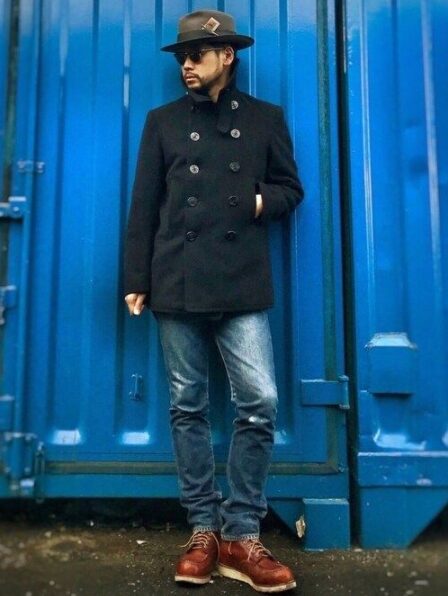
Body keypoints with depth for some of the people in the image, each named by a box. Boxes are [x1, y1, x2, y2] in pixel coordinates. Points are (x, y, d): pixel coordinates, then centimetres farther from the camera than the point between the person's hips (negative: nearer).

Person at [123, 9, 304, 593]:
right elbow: (143, 207, 9)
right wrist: (136, 279, 2)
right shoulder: (162, 122, 14)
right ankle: (204, 531, 17)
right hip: (178, 285, 1)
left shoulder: (265, 118, 14)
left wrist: (261, 201, -8)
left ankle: (241, 535, 7)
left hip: (242, 286, -1)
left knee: (260, 403, -8)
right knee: (188, 408, 5)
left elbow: (290, 189, 15)